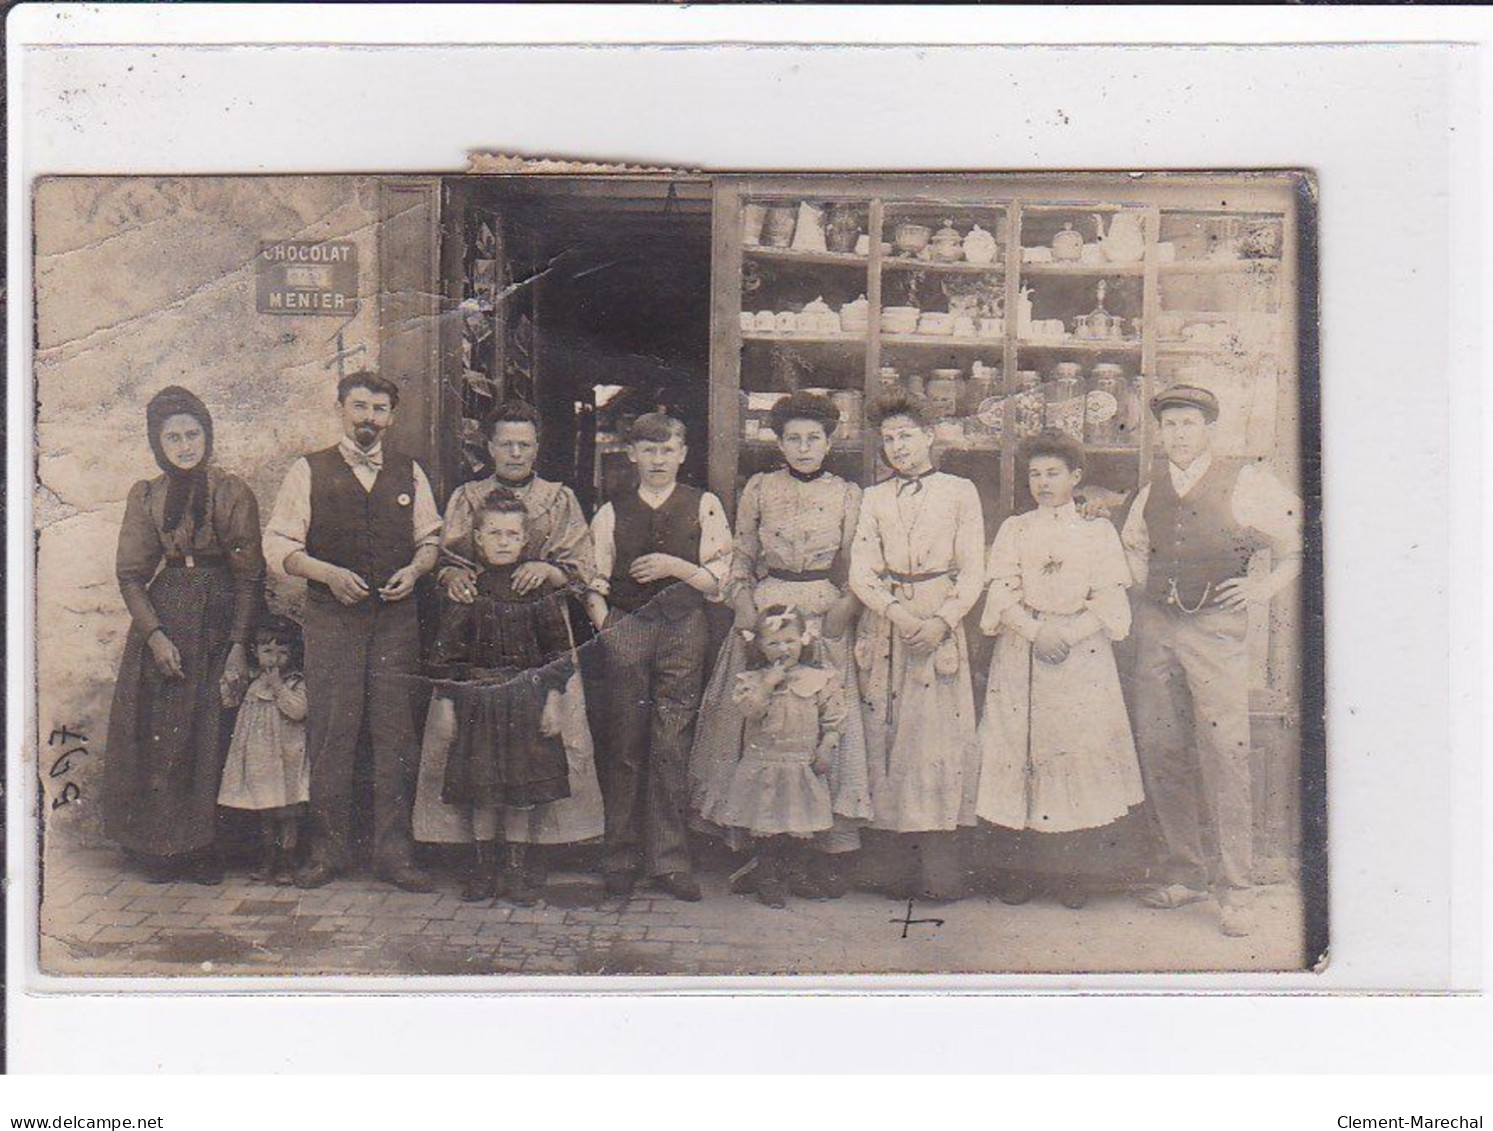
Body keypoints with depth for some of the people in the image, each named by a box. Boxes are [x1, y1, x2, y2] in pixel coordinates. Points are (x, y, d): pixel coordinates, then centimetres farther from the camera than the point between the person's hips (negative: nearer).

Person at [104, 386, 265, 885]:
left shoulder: (234, 493, 1)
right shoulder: (145, 496, 7)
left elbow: (249, 576, -1)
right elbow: (130, 574, 4)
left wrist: (239, 647, -8)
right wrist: (155, 635, -10)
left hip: (220, 622, -1)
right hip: (162, 619, 1)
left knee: (213, 734, -2)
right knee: (158, 732, 0)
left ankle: (202, 845, 8)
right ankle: (159, 848, 9)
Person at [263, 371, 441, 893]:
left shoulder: (409, 473, 13)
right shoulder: (308, 472, 5)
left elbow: (431, 540, 19)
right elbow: (278, 544, 2)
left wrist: (415, 569, -3)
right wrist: (329, 573, -12)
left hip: (396, 614, 2)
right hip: (332, 616, -2)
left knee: (395, 731, 1)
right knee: (331, 731, -3)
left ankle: (394, 849, 7)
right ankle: (328, 847, 7)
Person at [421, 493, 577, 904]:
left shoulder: (541, 586, 0)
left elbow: (558, 647, 1)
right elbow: (446, 650, 2)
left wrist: (552, 700, -4)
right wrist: (444, 701, -2)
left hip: (527, 697, 0)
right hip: (476, 698, 0)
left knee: (521, 785, 3)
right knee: (481, 786, 3)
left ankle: (516, 871, 15)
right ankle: (482, 869, 17)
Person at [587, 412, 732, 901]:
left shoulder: (704, 507, 8)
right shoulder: (612, 513, 12)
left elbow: (718, 580, 3)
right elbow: (594, 581, 11)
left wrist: (675, 567, -12)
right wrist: (604, 627, -2)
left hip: (683, 630, -1)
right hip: (625, 630, 1)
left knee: (671, 746, -2)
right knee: (626, 744, 1)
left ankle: (669, 859, 4)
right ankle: (621, 857, 9)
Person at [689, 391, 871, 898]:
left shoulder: (847, 495, 7)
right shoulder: (759, 489, 9)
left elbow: (854, 571, 7)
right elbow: (741, 559, 12)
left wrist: (841, 613, -7)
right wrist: (746, 607, -2)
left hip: (825, 617, -1)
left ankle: (830, 853, -3)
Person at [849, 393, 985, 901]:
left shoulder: (960, 492, 8)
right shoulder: (874, 498, 14)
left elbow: (972, 573, 2)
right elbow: (861, 573, 3)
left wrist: (940, 621, -13)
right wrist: (898, 612, -14)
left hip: (941, 625, -2)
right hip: (884, 626, 2)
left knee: (939, 738, -7)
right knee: (886, 739, -1)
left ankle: (938, 869, -3)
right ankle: (894, 869, 3)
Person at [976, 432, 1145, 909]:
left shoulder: (1099, 532, 9)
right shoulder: (1013, 530, 12)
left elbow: (1109, 601, 0)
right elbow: (1002, 594, 0)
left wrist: (1069, 633, -15)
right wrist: (1037, 631, -16)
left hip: (1083, 653, -1)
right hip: (1021, 652, 1)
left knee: (1081, 752, -4)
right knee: (1019, 751, -3)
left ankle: (1073, 871, 4)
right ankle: (1019, 868, 5)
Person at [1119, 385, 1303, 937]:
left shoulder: (1245, 483, -3)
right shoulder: (1151, 492, 13)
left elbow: (1303, 537, 2)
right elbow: (1131, 542, 33)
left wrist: (1267, 585, -4)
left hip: (1216, 627, -5)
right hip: (1156, 627, 5)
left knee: (1224, 752, -10)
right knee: (1159, 751, 4)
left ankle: (1235, 889, -4)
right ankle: (1184, 871, 16)